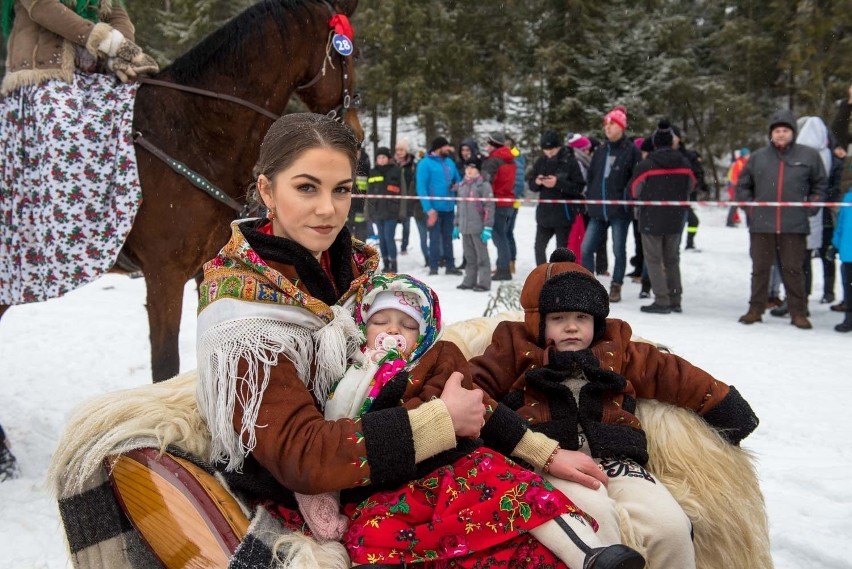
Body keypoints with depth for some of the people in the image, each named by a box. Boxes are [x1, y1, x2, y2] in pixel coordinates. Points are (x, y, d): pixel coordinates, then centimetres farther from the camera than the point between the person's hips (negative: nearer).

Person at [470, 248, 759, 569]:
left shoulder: (616, 350, 25)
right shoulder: (517, 350, 16)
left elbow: (672, 375, 27)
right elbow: (473, 383, 8)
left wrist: (722, 404, 24)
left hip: (615, 457, 4)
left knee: (670, 525, -23)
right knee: (596, 516, -37)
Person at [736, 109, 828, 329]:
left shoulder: (809, 156, 4)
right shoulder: (758, 157, 7)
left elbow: (820, 185, 12)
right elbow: (743, 185, 18)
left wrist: (810, 207, 1)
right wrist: (749, 207, 6)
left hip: (794, 226, -2)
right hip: (761, 225, 2)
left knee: (793, 269, 3)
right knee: (760, 268, 8)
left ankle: (798, 312, 11)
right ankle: (756, 309, 17)